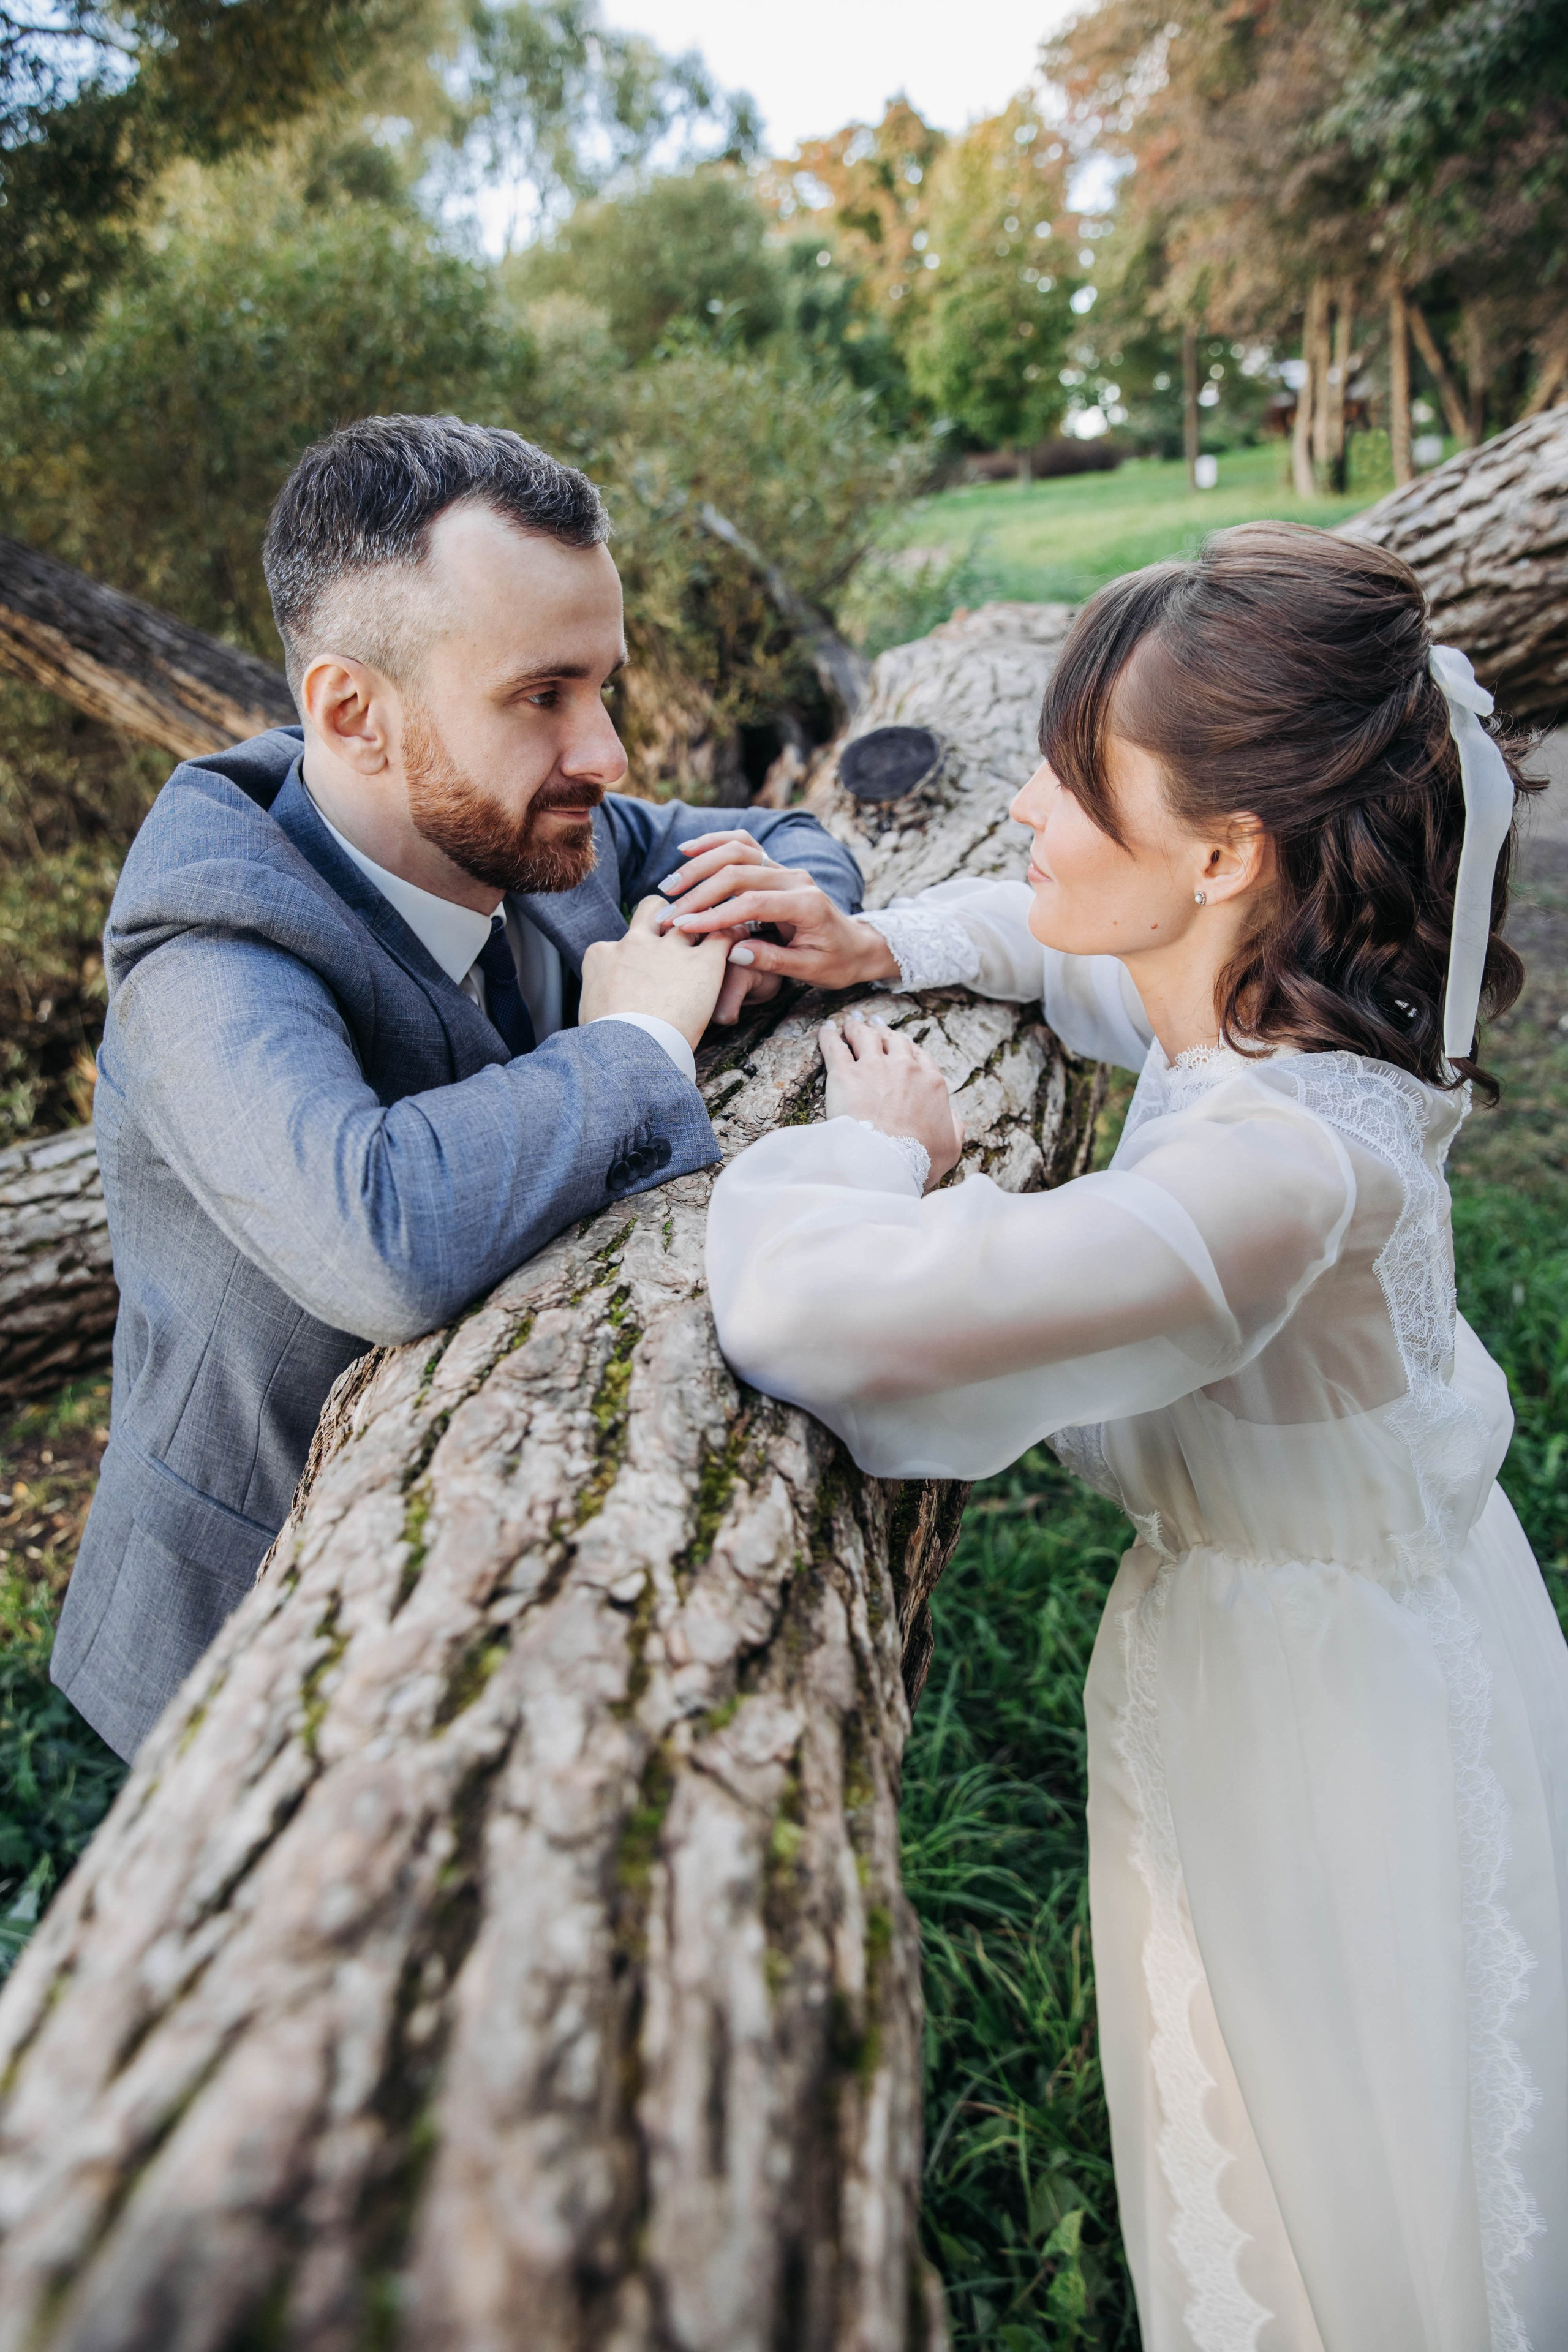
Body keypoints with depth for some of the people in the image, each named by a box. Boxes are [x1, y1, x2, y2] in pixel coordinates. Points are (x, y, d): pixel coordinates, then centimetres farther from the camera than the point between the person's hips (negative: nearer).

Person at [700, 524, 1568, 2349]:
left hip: (1316, 1700, -8)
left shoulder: (1274, 1167, -39)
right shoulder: (1272, 1002, -12)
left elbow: (800, 1304, -47)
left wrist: (881, 1146, -26)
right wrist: (884, 943, -5)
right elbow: (1068, 938, 12)